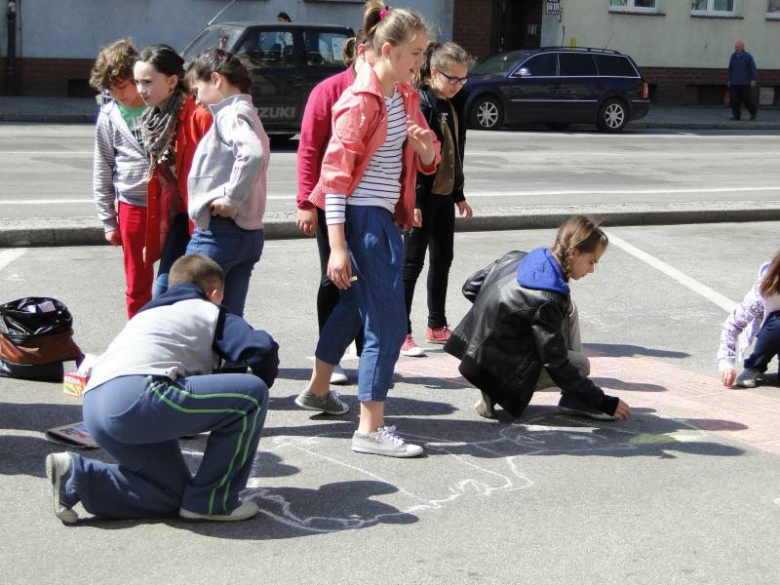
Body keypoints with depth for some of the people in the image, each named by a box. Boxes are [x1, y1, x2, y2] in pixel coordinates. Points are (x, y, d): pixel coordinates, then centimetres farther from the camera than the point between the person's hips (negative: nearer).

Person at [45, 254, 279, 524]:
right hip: (137, 397, -9)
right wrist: (260, 388, 22)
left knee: (173, 496, 21)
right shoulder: (209, 312, 16)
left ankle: (76, 475, 8)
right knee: (251, 395, -1)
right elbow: (262, 348, 2)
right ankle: (210, 501, 4)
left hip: (95, 406, 9)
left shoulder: (148, 313, 37)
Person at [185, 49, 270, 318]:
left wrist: (230, 197, -23)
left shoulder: (231, 114, -12)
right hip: (248, 233, 9)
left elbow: (253, 154, -30)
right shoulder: (245, 113, 18)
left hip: (217, 232, -9)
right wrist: (232, 197, 8)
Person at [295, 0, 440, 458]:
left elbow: (428, 164, 15)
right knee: (388, 323, -9)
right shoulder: (360, 102, -16)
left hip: (386, 216, 9)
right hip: (363, 217, -9)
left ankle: (318, 390, 40)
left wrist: (425, 145, -10)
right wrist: (337, 247, -21)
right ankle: (371, 430, -3)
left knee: (356, 305, 22)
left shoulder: (406, 96, 9)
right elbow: (336, 175, -18)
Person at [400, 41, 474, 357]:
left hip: (444, 194, 9)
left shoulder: (454, 105, 11)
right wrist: (413, 201, -23)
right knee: (412, 262, -3)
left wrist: (459, 195, 21)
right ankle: (402, 332, 3)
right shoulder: (421, 104, -15)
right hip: (422, 196, -8)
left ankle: (437, 326, 27)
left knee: (443, 259, 15)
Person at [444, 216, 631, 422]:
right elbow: (556, 366, -22)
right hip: (495, 370, -9)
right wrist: (604, 403, -16)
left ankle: (574, 398, 8)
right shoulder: (546, 301, -27)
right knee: (580, 365, -1)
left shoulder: (516, 258, -2)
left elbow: (470, 288, 11)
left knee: (567, 308, 9)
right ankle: (499, 391, -1)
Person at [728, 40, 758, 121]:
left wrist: (753, 80, -12)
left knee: (747, 99, -1)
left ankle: (753, 112, 21)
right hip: (735, 83, 4)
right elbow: (730, 69, 15)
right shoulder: (733, 56, 8)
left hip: (745, 83, -4)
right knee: (734, 99, -4)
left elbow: (753, 68, -7)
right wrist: (729, 80, 14)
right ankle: (736, 115, 2)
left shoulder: (748, 56, -5)